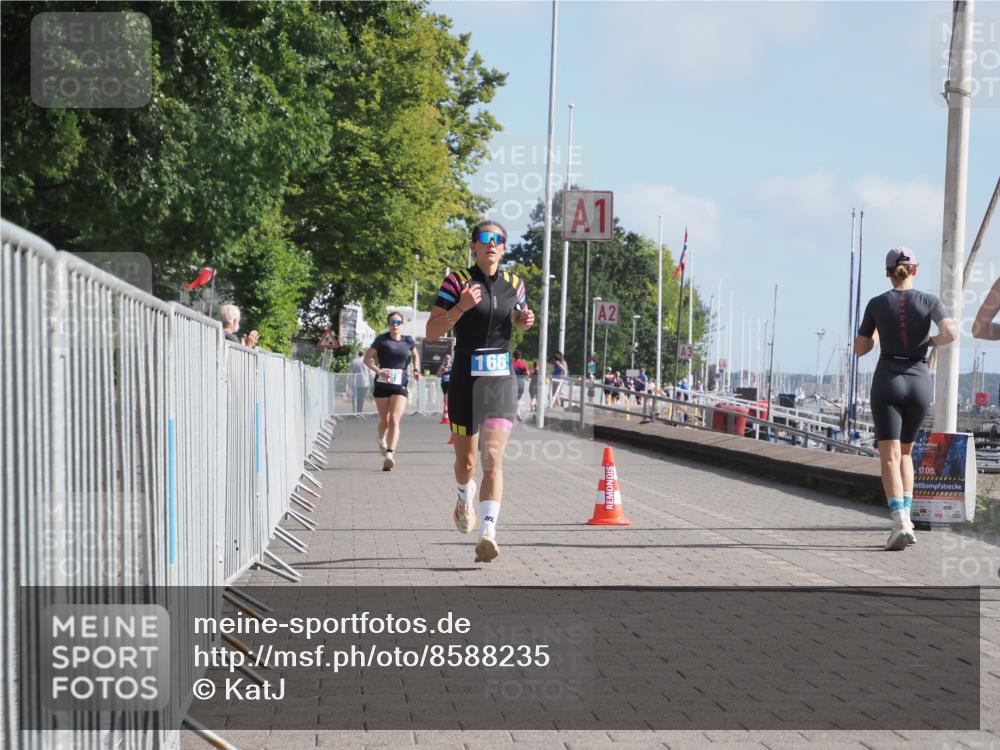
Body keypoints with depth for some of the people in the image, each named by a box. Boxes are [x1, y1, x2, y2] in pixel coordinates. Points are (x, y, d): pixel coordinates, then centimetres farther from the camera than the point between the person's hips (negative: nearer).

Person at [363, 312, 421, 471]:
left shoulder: (408, 341, 3)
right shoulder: (381, 339, -4)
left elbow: (415, 356, 23)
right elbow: (367, 358, -3)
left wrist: (416, 370, 4)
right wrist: (379, 371, -18)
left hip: (400, 386, 0)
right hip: (382, 385, 0)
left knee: (394, 420, -15)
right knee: (384, 420, 12)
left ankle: (389, 455, -24)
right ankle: (381, 441, 46)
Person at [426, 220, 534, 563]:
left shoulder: (514, 284, 8)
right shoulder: (457, 281, -4)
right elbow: (431, 331, -7)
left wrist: (525, 320, 4)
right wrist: (461, 306, -22)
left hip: (501, 381, 1)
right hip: (465, 380, -1)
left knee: (493, 457, -15)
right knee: (465, 460, 11)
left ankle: (487, 533, -22)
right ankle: (465, 497, 47)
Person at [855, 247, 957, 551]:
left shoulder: (876, 304, 2)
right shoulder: (929, 301, 3)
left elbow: (859, 349, 7)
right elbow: (951, 333, -13)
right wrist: (933, 341, 9)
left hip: (887, 381, -2)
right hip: (919, 383, 2)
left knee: (890, 456, -9)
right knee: (905, 452, 20)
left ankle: (901, 522, -28)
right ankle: (905, 517, 6)